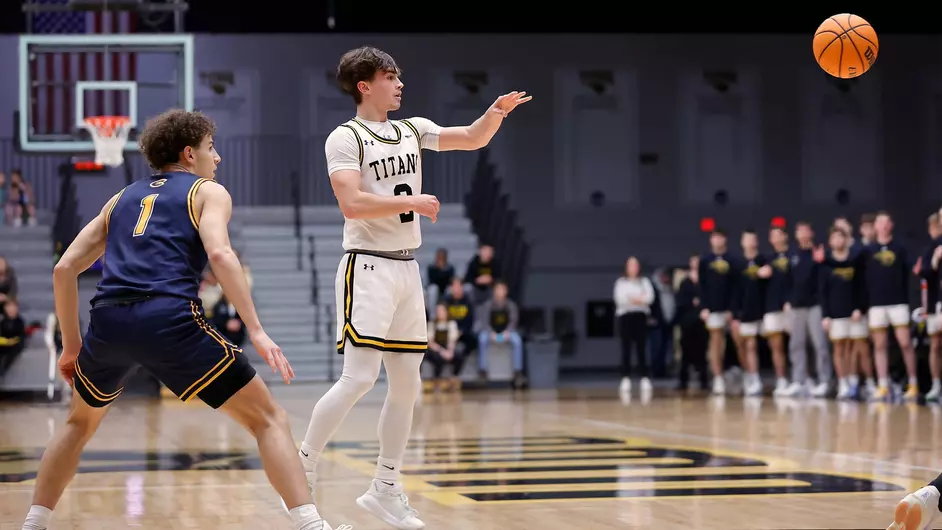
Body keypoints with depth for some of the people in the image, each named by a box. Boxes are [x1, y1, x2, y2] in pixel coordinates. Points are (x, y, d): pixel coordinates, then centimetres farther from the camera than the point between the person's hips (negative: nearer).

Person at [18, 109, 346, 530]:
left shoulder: (123, 198, 30)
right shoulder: (209, 192, 16)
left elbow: (64, 269, 24)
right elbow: (220, 254, -6)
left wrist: (72, 344, 31)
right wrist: (256, 331, -10)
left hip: (108, 320, 5)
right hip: (169, 318, -5)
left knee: (82, 421, 33)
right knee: (268, 420, 3)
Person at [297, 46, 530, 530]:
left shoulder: (413, 129, 13)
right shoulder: (346, 137, -8)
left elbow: (471, 139, 11)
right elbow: (351, 203, -20)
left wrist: (497, 112, -6)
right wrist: (411, 203, -17)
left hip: (407, 269, 7)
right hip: (368, 267, -7)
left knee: (407, 383, 8)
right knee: (358, 378, -15)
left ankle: (385, 490, 16)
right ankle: (301, 472, -5)